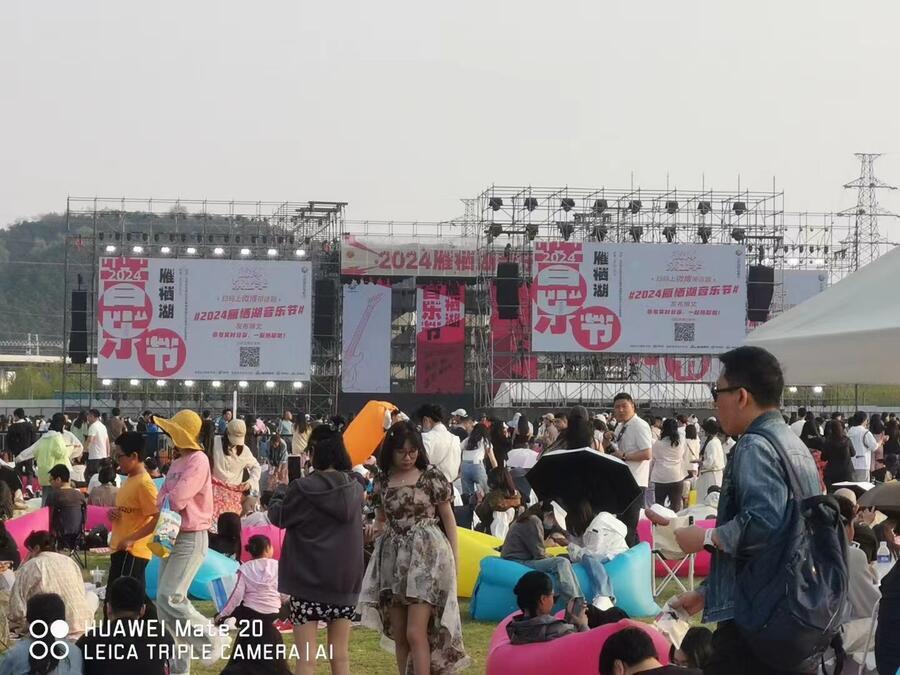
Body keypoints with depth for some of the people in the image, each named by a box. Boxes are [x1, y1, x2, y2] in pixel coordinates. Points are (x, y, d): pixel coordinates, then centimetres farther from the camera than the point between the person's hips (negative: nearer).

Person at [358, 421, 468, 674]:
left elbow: (448, 518, 2)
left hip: (426, 555, -5)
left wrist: (454, 558, -2)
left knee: (416, 633, -13)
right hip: (393, 559, 5)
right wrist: (376, 527, -6)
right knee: (399, 635, 8)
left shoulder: (432, 476, -5)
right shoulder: (382, 480, 7)